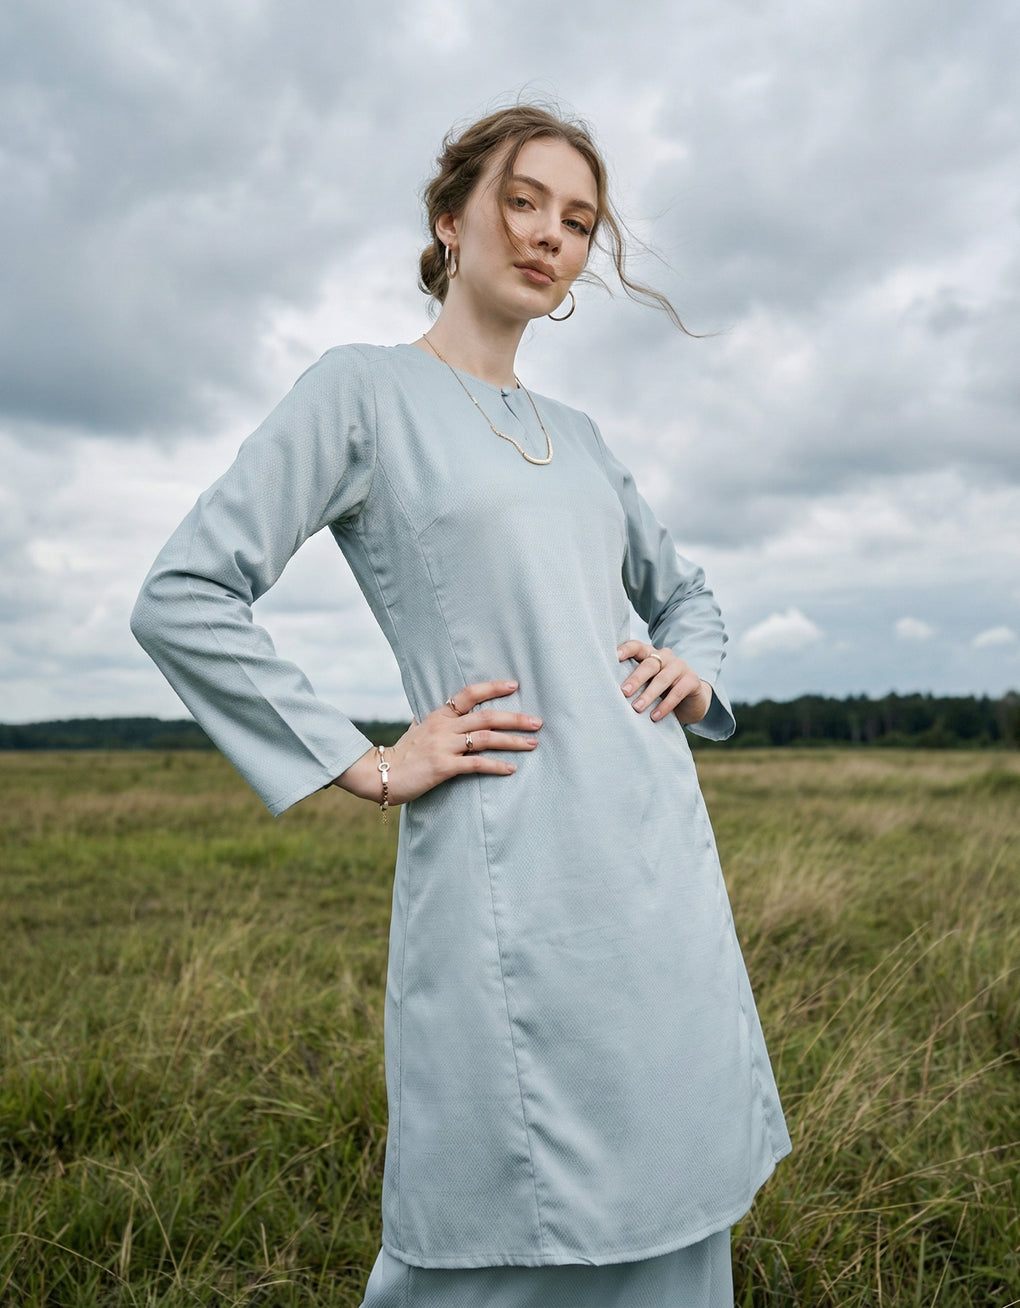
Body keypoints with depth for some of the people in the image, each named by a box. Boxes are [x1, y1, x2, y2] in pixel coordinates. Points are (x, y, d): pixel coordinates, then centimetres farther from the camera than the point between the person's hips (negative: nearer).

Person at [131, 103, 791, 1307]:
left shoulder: (576, 434, 17)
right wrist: (370, 766, -10)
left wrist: (696, 673, 9)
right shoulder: (363, 389, -1)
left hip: (661, 858, 7)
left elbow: (683, 591, 31)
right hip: (515, 878, -7)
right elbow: (182, 601, -8)